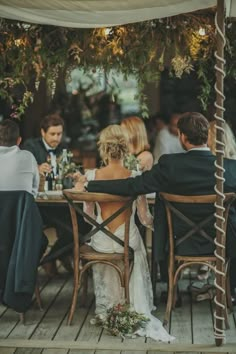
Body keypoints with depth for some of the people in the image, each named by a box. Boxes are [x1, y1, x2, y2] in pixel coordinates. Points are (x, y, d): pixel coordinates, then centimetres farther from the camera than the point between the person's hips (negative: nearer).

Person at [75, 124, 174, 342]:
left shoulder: (91, 176, -12)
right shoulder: (135, 177, -16)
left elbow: (88, 215, -2)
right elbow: (145, 218, -9)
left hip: (101, 242, 1)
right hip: (128, 242, -1)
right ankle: (131, 306, 38)